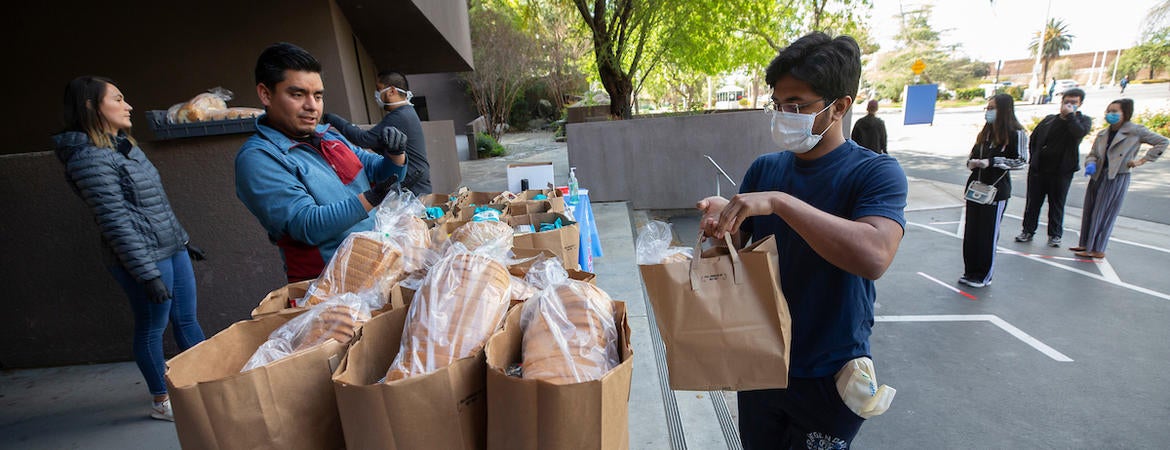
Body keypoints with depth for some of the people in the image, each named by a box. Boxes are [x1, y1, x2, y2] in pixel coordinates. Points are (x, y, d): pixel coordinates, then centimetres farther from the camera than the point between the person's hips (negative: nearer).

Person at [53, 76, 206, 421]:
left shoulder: (125, 147, 13)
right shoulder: (90, 158, -14)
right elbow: (115, 222, -19)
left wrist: (183, 239, 21)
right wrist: (147, 274, -20)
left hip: (172, 250, 8)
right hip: (144, 257, -8)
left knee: (187, 319, 15)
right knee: (152, 329, 7)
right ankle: (162, 402, 24)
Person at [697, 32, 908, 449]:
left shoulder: (877, 172, -15)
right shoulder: (763, 168, -1)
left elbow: (873, 257, -33)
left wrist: (778, 202, -36)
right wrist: (723, 221, -18)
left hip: (829, 378, -4)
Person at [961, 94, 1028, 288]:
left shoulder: (1016, 133, -7)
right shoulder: (985, 132, 12)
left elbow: (1021, 161, -9)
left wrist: (991, 162, -17)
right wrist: (972, 162, -1)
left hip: (996, 189, -6)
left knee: (988, 235, 1)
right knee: (971, 232, 9)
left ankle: (984, 276, 13)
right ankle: (970, 272, 20)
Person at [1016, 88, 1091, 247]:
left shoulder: (1083, 120, 2)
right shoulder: (1049, 120, 10)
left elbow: (1079, 132, -21)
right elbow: (1033, 138, 17)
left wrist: (1069, 115, -15)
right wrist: (1033, 159, 10)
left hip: (1062, 170, -2)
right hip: (1038, 168, 2)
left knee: (1057, 204, 6)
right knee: (1033, 201, 6)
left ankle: (1055, 234, 16)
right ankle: (1028, 231, 15)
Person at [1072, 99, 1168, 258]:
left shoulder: (1135, 131, -4)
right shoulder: (1102, 134, 10)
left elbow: (1162, 142, 0)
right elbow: (1092, 155, 10)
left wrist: (1142, 160, -5)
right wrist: (1091, 164, -11)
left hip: (1117, 178, -6)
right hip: (1098, 176, 6)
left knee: (1103, 214, -4)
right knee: (1089, 211, 9)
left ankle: (1097, 250, 3)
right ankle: (1086, 244, 18)